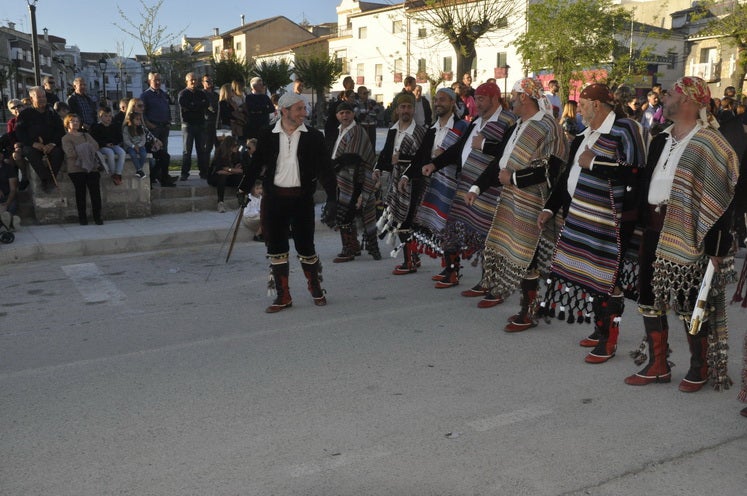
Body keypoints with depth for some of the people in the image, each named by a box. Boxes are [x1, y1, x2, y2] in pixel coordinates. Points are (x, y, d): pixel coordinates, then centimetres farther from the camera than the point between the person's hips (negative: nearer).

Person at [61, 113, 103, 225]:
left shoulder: (86, 135, 24)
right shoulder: (66, 138, 10)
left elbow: (95, 147, 7)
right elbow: (70, 153, -8)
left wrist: (81, 150, -8)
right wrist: (87, 150, -3)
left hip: (91, 167, 3)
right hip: (76, 168, -3)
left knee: (95, 191, -9)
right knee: (80, 191, -8)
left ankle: (97, 216, -4)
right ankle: (82, 217, 0)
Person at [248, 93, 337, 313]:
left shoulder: (314, 137, 0)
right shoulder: (267, 135, 2)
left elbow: (325, 169, -1)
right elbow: (256, 163, 9)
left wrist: (331, 199, -9)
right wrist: (244, 188, 5)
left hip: (302, 198, -1)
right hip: (273, 198, 1)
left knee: (306, 246, 4)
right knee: (276, 248, 5)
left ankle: (316, 289, 25)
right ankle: (283, 296, 17)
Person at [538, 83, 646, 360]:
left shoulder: (624, 129, -10)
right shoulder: (586, 135, 14)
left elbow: (634, 173, -21)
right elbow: (569, 173, 19)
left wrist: (593, 163, -16)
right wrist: (551, 208, 16)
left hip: (610, 221, -8)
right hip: (581, 216, 8)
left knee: (608, 278, -3)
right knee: (589, 273, 12)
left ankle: (609, 340, 8)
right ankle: (600, 330, 27)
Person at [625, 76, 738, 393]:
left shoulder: (709, 145, -12)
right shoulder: (660, 141, 12)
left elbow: (721, 200, -15)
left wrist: (716, 248, -18)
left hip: (687, 239, -7)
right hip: (654, 234, 8)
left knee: (690, 305, 3)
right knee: (650, 299, 11)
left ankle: (699, 369, 22)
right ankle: (657, 366, 24)